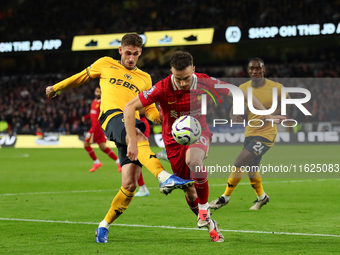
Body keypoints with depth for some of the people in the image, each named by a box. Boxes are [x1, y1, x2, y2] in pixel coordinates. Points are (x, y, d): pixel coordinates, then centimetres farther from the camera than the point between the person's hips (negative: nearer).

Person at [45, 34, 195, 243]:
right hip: (113, 116, -4)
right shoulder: (105, 65, 20)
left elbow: (149, 109, 24)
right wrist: (56, 87, 36)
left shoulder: (144, 79, 26)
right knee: (138, 136, -40)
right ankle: (165, 178, -60)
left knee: (130, 185, -9)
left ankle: (104, 226, 9)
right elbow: (82, 77, 32)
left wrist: (160, 117, 3)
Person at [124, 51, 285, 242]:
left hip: (199, 133, -1)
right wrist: (133, 142, -24)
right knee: (189, 192, 2)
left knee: (192, 159, -37)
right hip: (174, 139, 1)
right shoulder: (163, 89, -22)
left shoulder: (204, 82, -18)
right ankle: (210, 225, 30)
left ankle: (204, 207, -16)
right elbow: (130, 108, -18)